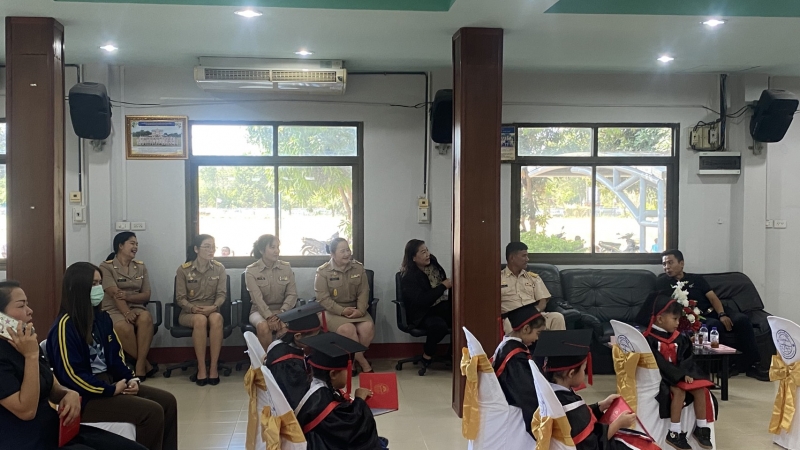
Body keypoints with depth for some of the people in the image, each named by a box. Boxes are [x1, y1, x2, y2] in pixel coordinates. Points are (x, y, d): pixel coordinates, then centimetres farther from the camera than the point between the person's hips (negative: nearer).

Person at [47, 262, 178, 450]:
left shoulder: (102, 318, 10)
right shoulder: (65, 325, -17)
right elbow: (72, 374, -21)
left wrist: (130, 378, -3)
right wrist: (112, 390, -18)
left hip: (110, 382, 9)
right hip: (86, 396, -9)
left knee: (168, 401, 0)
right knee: (152, 412, -21)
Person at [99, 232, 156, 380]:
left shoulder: (141, 267, 14)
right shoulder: (106, 267, -1)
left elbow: (146, 295, 7)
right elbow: (115, 294, -14)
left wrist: (128, 296, -14)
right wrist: (127, 313, -29)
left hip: (136, 308, 4)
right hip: (113, 310, -3)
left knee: (146, 318, -33)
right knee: (124, 327, -38)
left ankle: (139, 366, -29)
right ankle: (145, 365, -20)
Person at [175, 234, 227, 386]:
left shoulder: (219, 268, 4)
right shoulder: (183, 269, -1)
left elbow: (222, 294, -1)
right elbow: (180, 298, -3)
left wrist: (214, 307, -23)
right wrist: (193, 308, -23)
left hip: (212, 311, 1)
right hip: (189, 313, -1)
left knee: (216, 318, -36)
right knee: (200, 319, -38)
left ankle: (214, 367, -32)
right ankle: (201, 368, -32)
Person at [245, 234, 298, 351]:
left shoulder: (286, 268, 4)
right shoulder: (251, 271, -4)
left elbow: (292, 294, -1)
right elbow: (257, 298, -15)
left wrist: (281, 313, -18)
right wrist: (269, 317, -28)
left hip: (282, 310, 1)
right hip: (260, 311, -1)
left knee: (286, 326, -33)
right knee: (263, 326, -35)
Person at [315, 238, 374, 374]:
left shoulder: (358, 268, 5)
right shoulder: (323, 272, -5)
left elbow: (363, 292, 3)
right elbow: (323, 298, -10)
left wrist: (360, 310, -16)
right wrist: (342, 311, -20)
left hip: (356, 310, 4)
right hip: (333, 311, -3)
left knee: (368, 327, -26)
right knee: (347, 329, -33)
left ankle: (354, 359, -7)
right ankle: (363, 362, -16)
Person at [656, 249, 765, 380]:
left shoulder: (696, 278, 20)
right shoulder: (663, 282, 10)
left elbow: (713, 298, 10)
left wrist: (722, 314, -11)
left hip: (713, 312, 4)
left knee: (743, 319, -21)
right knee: (714, 325, -36)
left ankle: (750, 364, -14)